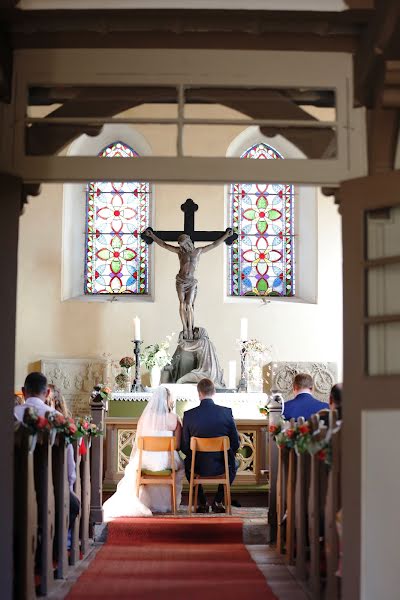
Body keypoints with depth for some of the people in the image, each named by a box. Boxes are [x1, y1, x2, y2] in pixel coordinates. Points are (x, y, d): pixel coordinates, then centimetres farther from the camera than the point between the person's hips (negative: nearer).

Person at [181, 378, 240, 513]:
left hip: (198, 467, 0)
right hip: (221, 466, 0)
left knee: (187, 464, 36)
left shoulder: (189, 415, -10)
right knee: (233, 465, 35)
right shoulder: (226, 412, -10)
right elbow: (235, 444, -4)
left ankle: (202, 502, 29)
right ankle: (218, 501, 24)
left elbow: (184, 447, -3)